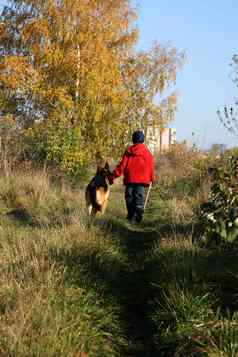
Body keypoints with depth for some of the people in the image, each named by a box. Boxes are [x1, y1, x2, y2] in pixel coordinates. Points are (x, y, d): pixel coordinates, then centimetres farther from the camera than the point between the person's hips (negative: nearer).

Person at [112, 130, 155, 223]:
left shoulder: (129, 151, 6)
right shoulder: (146, 151, 4)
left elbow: (122, 164, 2)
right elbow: (150, 166, 6)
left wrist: (114, 175, 4)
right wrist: (152, 178, 16)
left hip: (129, 178, 1)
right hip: (141, 179, -1)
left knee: (129, 197, 10)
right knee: (139, 198, -3)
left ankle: (131, 215, 11)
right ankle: (136, 217, -15)